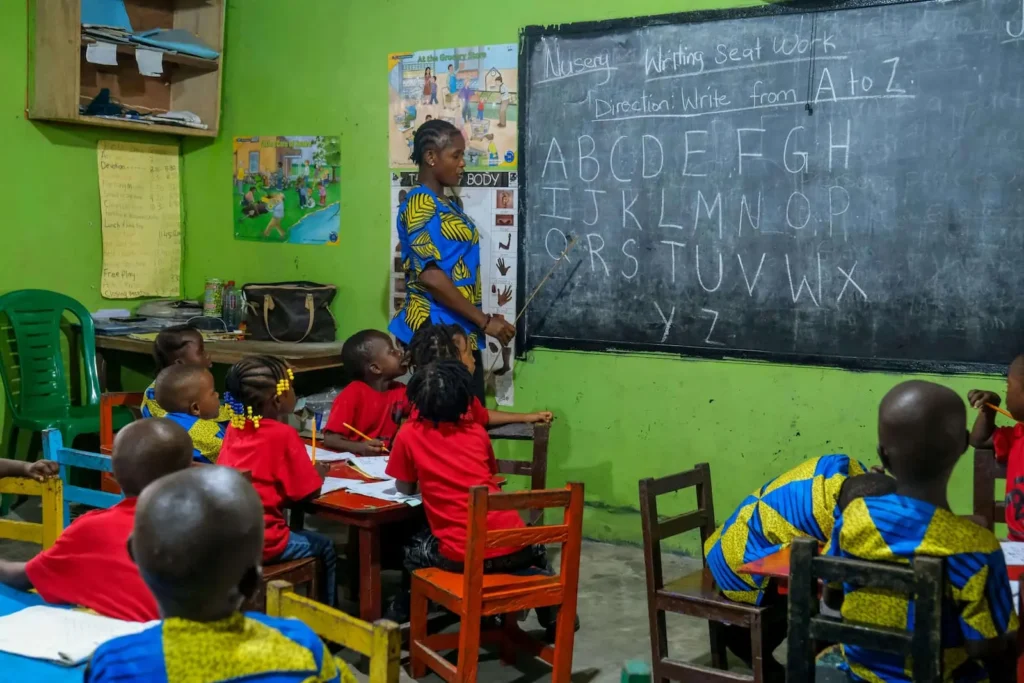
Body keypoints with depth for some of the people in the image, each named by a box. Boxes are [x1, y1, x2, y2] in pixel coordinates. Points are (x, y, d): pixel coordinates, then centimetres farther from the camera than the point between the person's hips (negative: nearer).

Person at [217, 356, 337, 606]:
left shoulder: (234, 427, 4)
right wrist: (317, 474, 11)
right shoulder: (283, 435, -15)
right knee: (325, 548, 17)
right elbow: (308, 492, -9)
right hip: (259, 542, -7)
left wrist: (306, 470, 17)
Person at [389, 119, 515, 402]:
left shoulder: (446, 205, 16)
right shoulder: (421, 204, -12)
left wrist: (482, 320, 19)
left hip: (459, 330, 9)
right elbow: (430, 276, -20)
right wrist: (485, 321, -17)